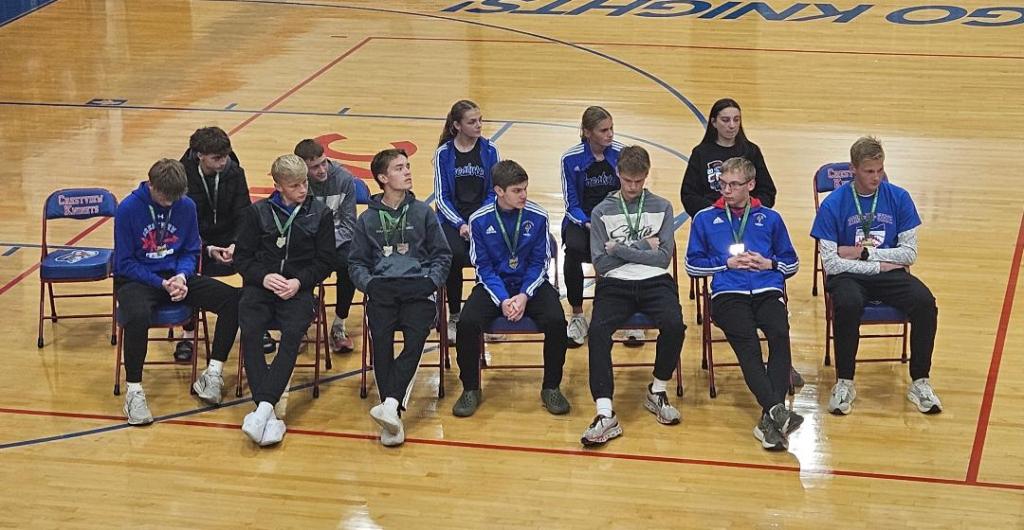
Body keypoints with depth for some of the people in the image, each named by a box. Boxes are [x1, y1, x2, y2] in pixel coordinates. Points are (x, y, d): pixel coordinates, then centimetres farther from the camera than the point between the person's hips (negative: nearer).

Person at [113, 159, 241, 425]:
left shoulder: (186, 206, 0)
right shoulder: (128, 209, -12)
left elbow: (191, 252, 9)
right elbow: (125, 263, -9)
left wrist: (182, 275, -13)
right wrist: (162, 284, -19)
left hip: (176, 276, 5)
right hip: (136, 280, -5)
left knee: (233, 299, -15)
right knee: (138, 315, -40)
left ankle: (213, 373, -7)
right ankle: (134, 391, -24)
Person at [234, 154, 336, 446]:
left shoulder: (320, 214, 7)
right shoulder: (258, 212, 10)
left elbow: (325, 262, 7)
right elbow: (242, 256, 10)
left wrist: (299, 282, -10)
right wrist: (263, 277, -9)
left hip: (299, 288, -1)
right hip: (261, 285, 1)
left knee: (292, 335, -31)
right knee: (250, 333, -28)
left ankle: (264, 406, -40)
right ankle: (267, 411, -35)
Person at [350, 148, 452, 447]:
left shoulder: (423, 212, 15)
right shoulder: (367, 219, 17)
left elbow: (442, 255, 15)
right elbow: (356, 263, 16)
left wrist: (431, 282, -3)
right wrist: (369, 284, -4)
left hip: (418, 288, 0)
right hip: (381, 289, 0)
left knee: (415, 337, -29)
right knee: (381, 338, -28)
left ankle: (391, 404, -39)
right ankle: (393, 418, -34)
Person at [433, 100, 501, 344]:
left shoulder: (490, 150, 4)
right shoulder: (444, 153, 1)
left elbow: (493, 193, 4)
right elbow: (442, 196, 1)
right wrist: (460, 224, -13)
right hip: (452, 218, 0)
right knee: (454, 255, -30)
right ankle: (454, 317, -12)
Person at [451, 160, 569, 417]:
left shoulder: (537, 217, -7)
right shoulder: (479, 220, -7)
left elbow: (540, 262, -3)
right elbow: (483, 267, -5)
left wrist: (525, 295, -18)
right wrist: (502, 299, -19)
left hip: (531, 284, 0)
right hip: (494, 285, 0)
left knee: (556, 321, -27)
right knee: (468, 323, -27)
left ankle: (551, 388, -8)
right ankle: (471, 389, -7)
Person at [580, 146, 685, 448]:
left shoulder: (662, 208, 11)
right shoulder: (602, 212, 9)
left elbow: (664, 257, -1)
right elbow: (601, 263, 0)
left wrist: (621, 249, -4)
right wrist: (643, 247, 0)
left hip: (655, 282, 1)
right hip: (615, 284, 0)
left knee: (674, 324, -32)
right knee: (598, 330, -33)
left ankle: (657, 393, -7)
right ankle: (606, 415, -37)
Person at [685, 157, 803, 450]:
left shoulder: (770, 218, 24)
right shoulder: (705, 218, 20)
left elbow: (791, 263, 26)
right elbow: (693, 264, 17)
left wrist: (768, 263, 5)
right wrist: (726, 263, 3)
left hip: (768, 290, 1)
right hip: (728, 293, -1)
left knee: (780, 335, -32)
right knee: (747, 342, -32)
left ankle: (770, 419, -40)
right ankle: (777, 410, -47)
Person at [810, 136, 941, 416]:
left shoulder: (899, 198, 0)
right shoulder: (833, 204, -8)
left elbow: (909, 254, -1)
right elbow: (830, 263, -12)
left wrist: (864, 252, -9)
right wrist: (881, 265, -10)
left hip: (889, 275, 2)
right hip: (847, 276, -2)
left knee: (925, 302, -27)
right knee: (848, 305, -37)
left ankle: (920, 382, -12)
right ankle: (844, 382, -18)